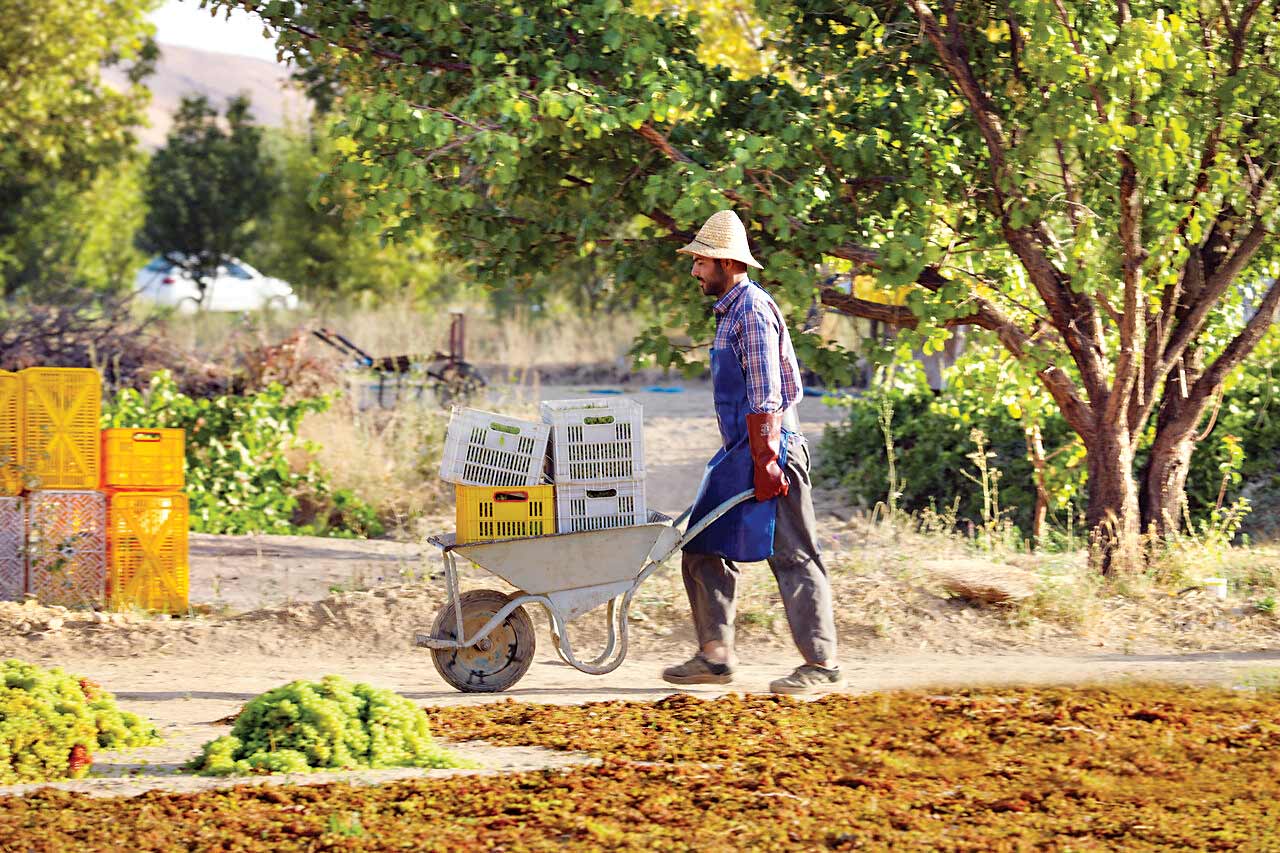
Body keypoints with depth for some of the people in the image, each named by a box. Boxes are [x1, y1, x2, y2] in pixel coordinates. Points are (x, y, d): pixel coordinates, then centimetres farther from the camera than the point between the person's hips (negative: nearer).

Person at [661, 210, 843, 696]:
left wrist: (765, 464, -22)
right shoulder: (731, 311, 17)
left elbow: (765, 398, -19)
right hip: (739, 452, 10)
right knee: (704, 550, 9)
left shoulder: (753, 311, -14)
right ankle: (715, 655, 13)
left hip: (769, 451, -10)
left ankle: (823, 666, -4)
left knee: (792, 557, -7)